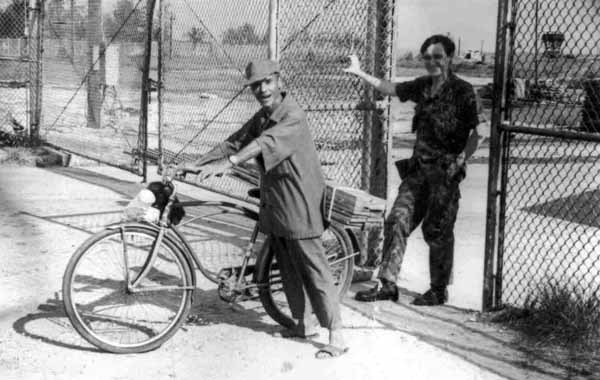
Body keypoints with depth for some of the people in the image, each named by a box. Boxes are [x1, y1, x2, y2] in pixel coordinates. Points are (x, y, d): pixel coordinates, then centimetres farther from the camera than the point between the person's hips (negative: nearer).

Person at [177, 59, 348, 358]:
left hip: (298, 205, -9)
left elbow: (266, 143, -33)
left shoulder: (293, 116, -18)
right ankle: (304, 323, 29)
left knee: (314, 269, -7)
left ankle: (336, 337, -2)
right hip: (273, 205, 9)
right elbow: (234, 142, 11)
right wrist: (197, 164, 2)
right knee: (288, 269, 16)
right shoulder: (261, 118, 11)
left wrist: (226, 163, -45)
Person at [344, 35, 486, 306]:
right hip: (418, 168, 6)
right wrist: (359, 73, 21)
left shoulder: (462, 91, -9)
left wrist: (462, 158, -20)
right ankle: (387, 284, 8)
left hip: (445, 171, -6)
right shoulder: (422, 86, 9)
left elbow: (477, 131, -10)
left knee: (437, 230, 1)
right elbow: (391, 89, 21)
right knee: (397, 221, 1)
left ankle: (438, 291, 16)